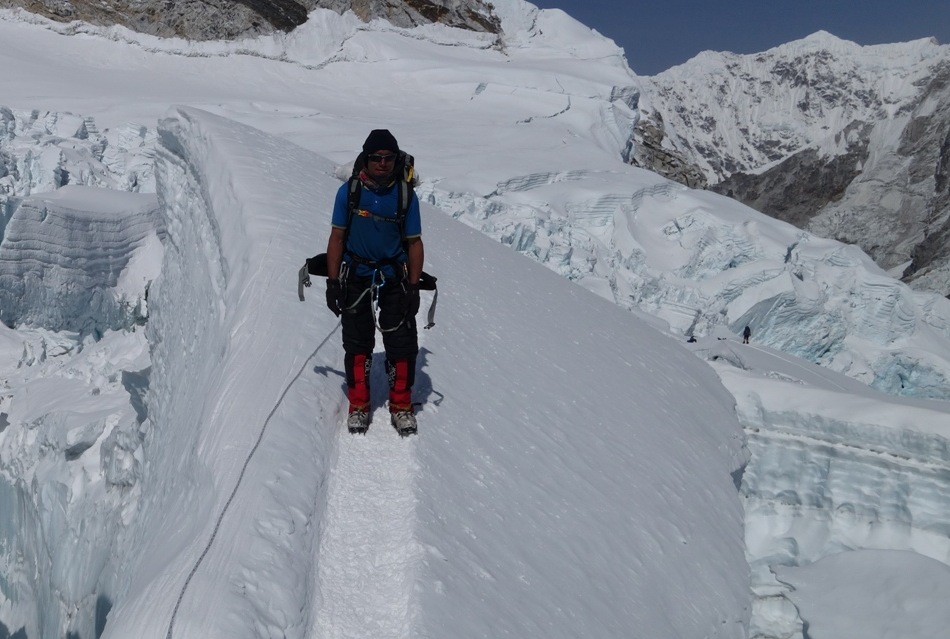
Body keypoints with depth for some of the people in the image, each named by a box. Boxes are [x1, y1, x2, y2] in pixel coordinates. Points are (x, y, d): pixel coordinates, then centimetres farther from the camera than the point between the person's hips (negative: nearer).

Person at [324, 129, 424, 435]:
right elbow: (337, 237, -1)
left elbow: (414, 243, -2)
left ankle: (401, 405, 17)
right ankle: (358, 405, 24)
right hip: (356, 278, 0)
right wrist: (333, 282, -5)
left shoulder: (406, 195, -5)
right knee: (357, 343, 8)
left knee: (403, 344, 0)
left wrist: (414, 288, -6)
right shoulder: (348, 191, -6)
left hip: (394, 278, 0)